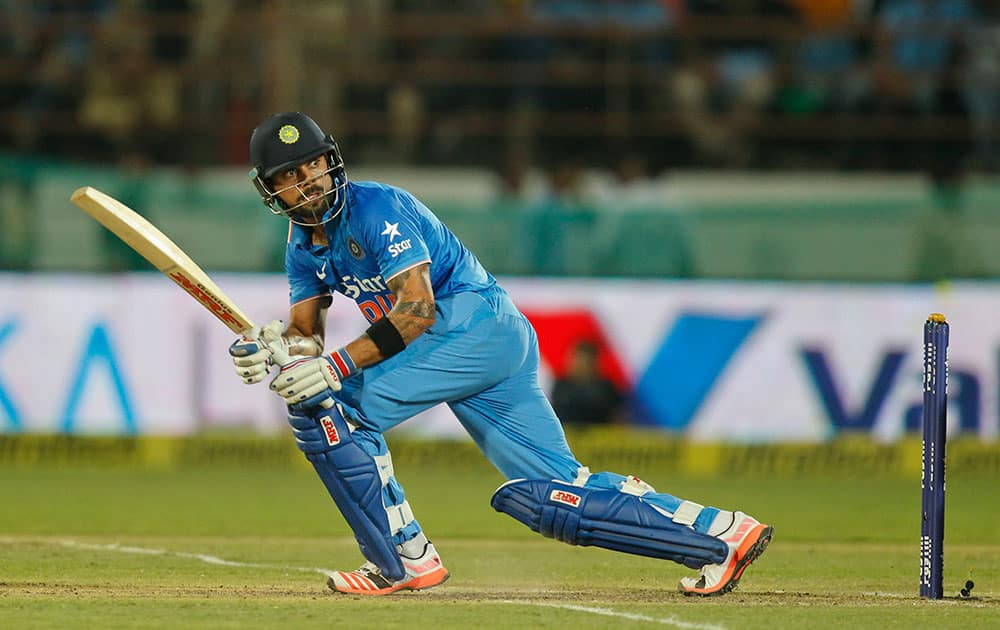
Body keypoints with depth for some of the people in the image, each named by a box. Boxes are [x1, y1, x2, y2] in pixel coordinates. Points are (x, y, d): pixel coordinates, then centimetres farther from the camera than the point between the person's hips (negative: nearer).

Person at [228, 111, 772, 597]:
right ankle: (719, 534, 2)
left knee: (324, 403, -16)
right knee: (554, 493, 1)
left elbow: (417, 310, -22)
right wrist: (275, 346, -11)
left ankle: (404, 560, -9)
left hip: (478, 323, -9)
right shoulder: (303, 245, 15)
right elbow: (306, 330, 12)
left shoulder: (375, 208, -13)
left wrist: (337, 365, -28)